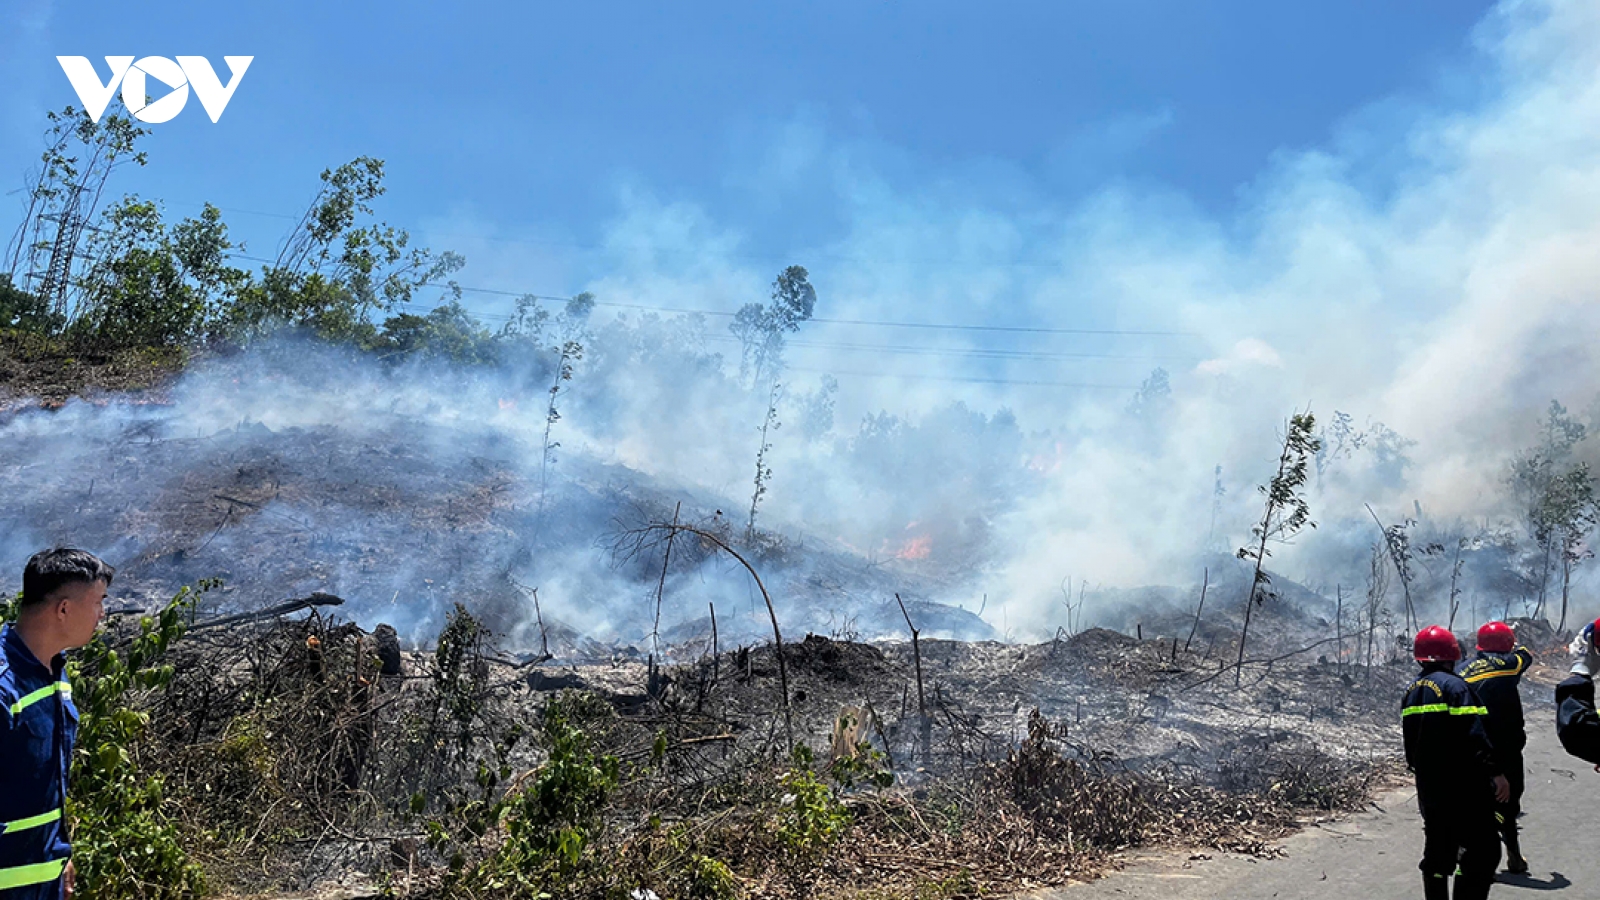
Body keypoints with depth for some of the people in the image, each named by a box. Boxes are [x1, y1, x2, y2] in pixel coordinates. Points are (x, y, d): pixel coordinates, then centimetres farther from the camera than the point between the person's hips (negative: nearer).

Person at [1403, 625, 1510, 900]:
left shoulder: (1412, 692, 13)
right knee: (1483, 852, -4)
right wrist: (1495, 772, -20)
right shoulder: (1454, 685, -12)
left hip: (1429, 789, 8)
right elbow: (1474, 736, -22)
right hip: (1464, 789, -8)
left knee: (1437, 853, 15)